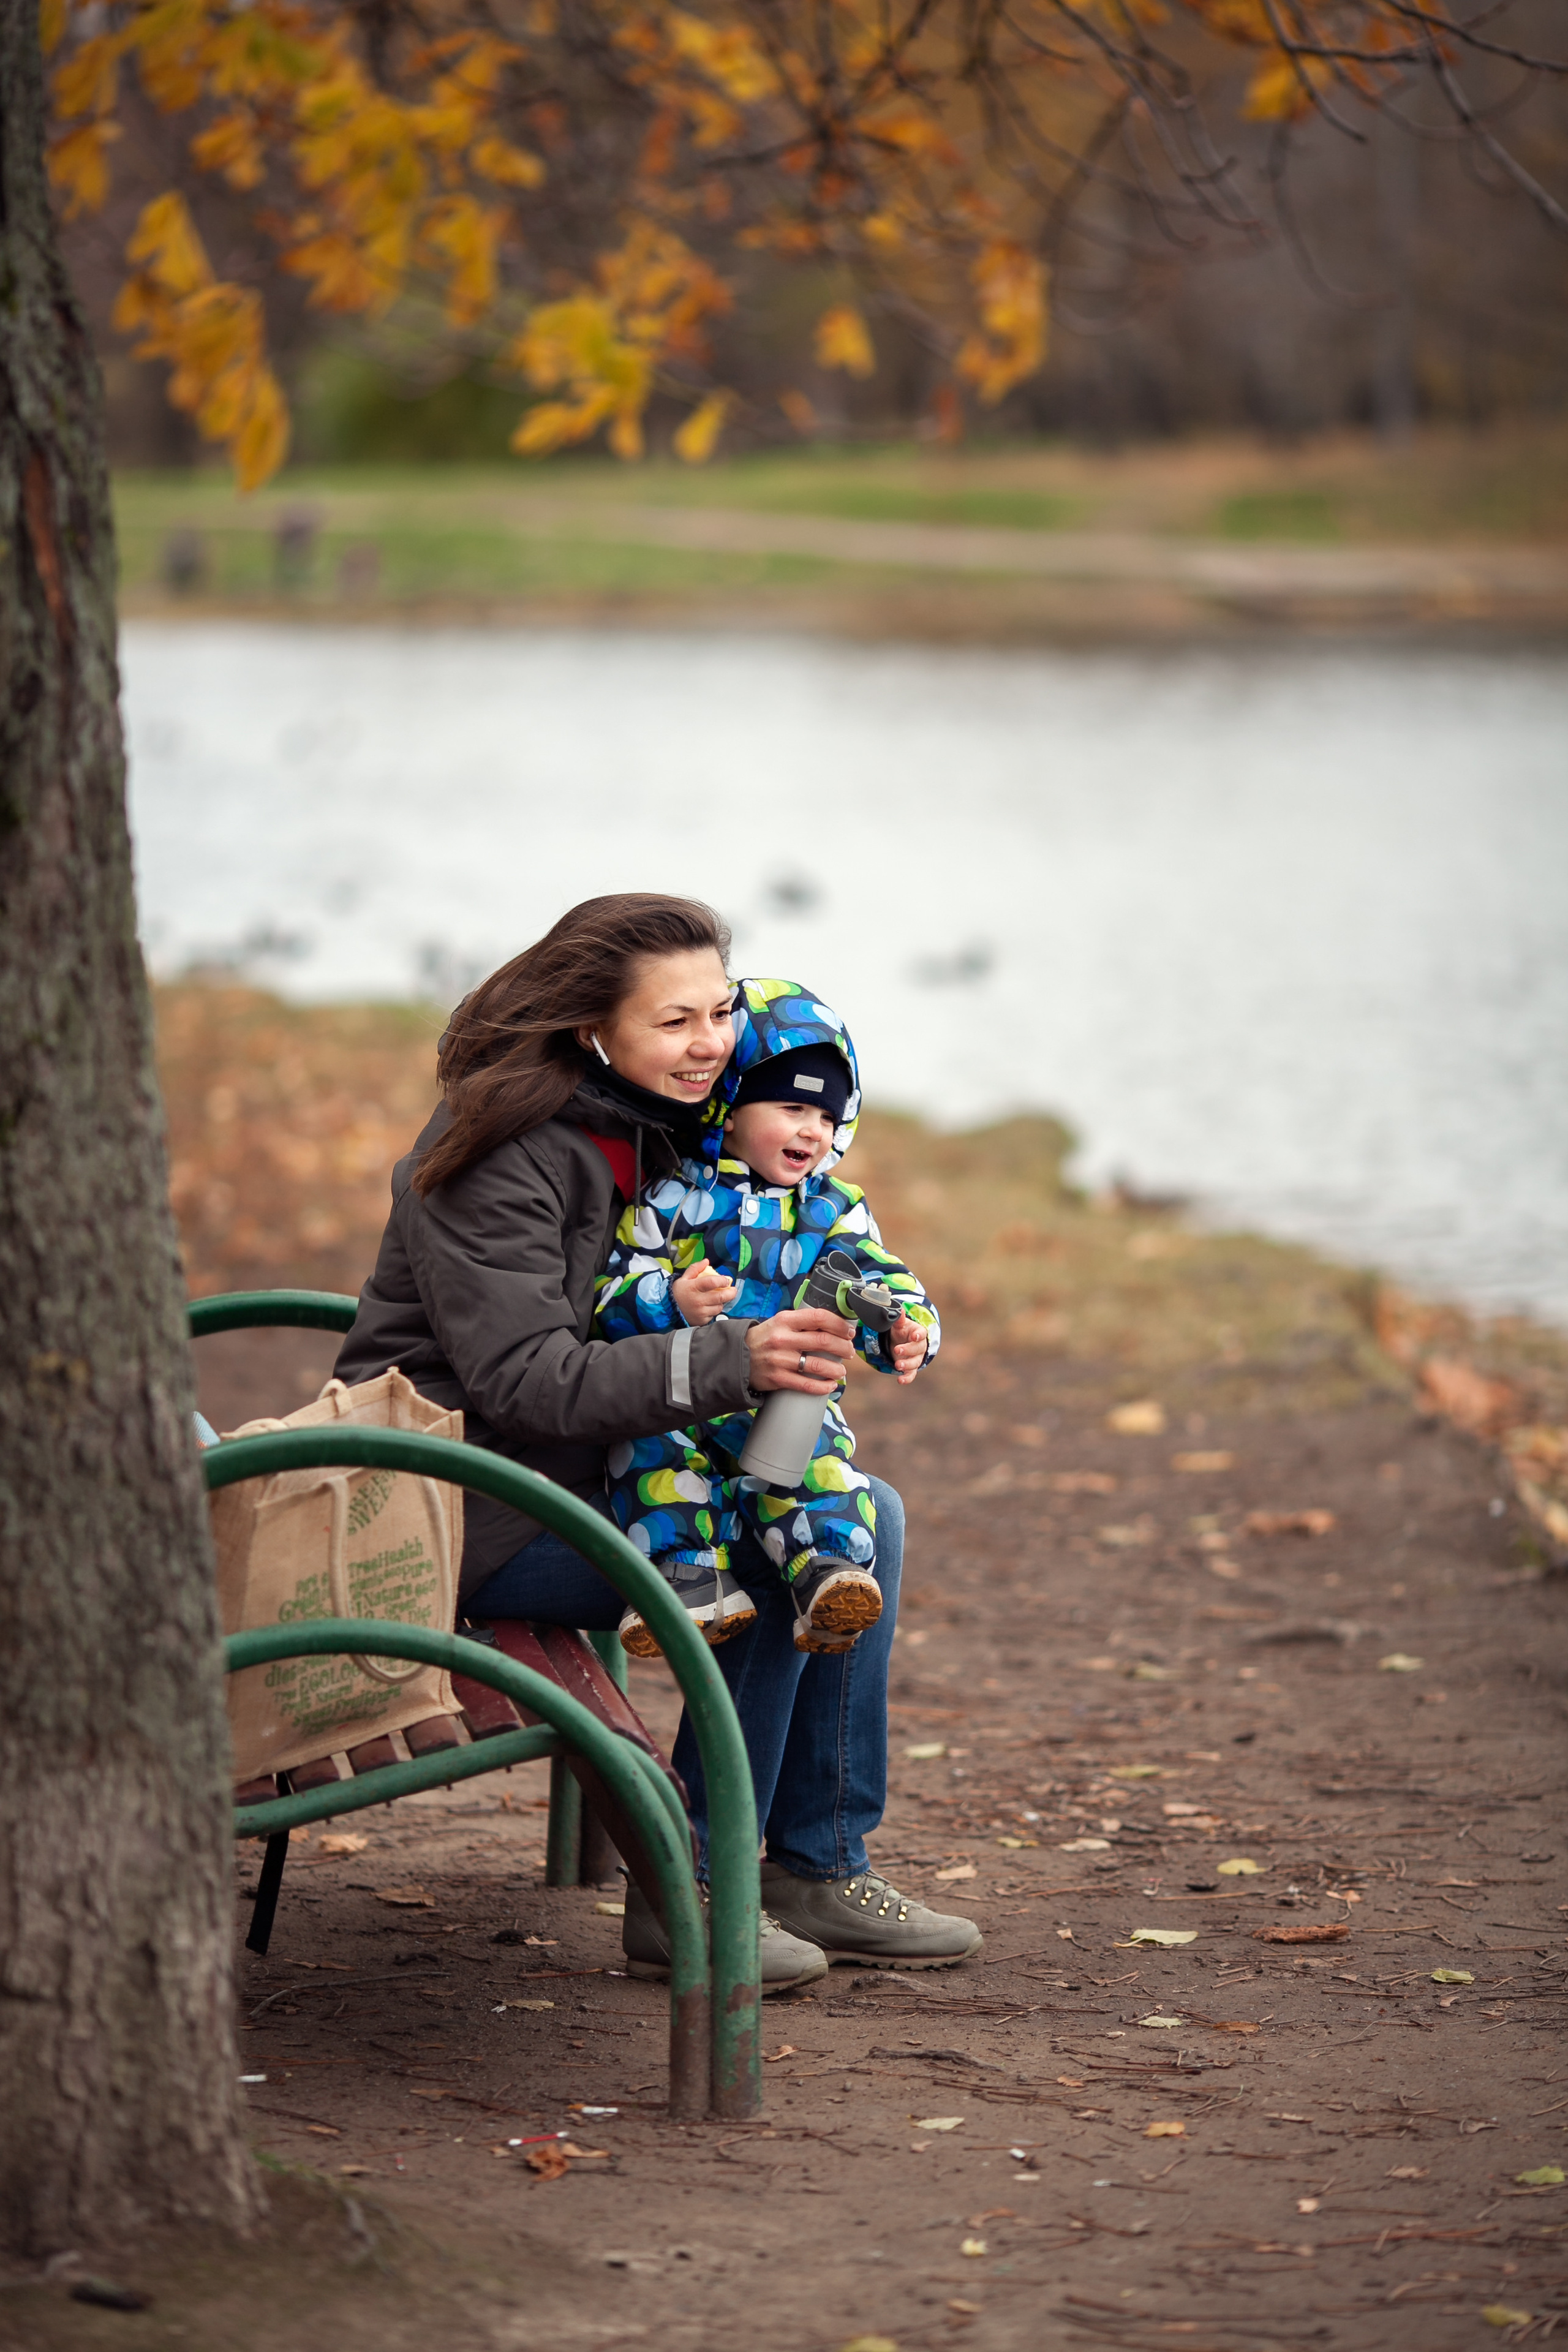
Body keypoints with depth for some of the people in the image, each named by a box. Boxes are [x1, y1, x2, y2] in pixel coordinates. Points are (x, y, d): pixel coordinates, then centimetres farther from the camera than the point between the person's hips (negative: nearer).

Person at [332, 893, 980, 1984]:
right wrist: (734, 1361, -37)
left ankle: (823, 1872, 3)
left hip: (600, 1471, 9)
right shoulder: (497, 1156, -20)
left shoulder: (666, 1128, 7)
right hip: (476, 1513, -9)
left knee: (867, 1515, -1)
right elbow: (528, 1379, -28)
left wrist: (845, 1332, -7)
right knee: (775, 1557, -22)